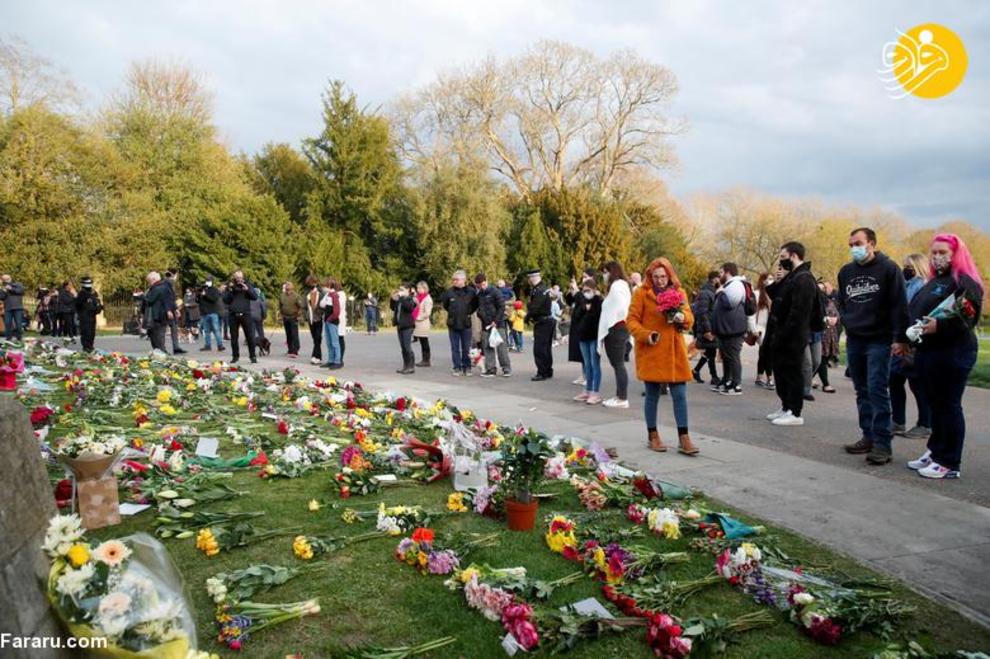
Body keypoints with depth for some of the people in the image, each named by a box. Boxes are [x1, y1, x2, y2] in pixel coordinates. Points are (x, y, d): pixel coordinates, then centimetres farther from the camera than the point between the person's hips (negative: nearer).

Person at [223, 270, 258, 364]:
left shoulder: (247, 285, 8)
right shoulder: (230, 286, 9)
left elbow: (255, 297, 0)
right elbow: (225, 301, 4)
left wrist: (247, 290, -13)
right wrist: (230, 291, -9)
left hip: (245, 314, -1)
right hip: (233, 315, 1)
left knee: (250, 336, -4)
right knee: (234, 337, 6)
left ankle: (252, 356, 1)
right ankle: (235, 356, 16)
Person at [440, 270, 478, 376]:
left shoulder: (471, 291, -6)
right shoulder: (449, 292, -5)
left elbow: (476, 304, 8)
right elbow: (444, 304, 11)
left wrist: (469, 312, 3)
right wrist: (452, 312, 8)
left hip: (466, 324, -1)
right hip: (453, 324, 1)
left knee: (466, 348, 7)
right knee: (455, 348, 7)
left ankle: (467, 367, 17)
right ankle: (457, 368, 15)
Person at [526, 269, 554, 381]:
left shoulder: (539, 291, -20)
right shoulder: (543, 287, 11)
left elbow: (534, 309, -23)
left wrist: (527, 317, -8)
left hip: (542, 323, -10)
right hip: (548, 321, 10)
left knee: (539, 349, -6)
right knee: (546, 348, 16)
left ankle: (542, 373, -3)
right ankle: (548, 371, 25)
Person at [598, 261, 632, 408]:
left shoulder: (617, 286, -11)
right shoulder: (620, 285, 19)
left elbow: (620, 309, -20)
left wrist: (609, 326, -10)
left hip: (615, 330, -10)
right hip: (619, 329, 10)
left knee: (618, 364, -7)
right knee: (617, 364, 12)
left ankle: (623, 399, -4)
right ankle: (619, 396, 18)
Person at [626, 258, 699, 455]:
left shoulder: (679, 292, 9)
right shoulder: (641, 293, -2)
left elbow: (690, 318, 10)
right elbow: (631, 320, -3)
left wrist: (682, 317, -13)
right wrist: (645, 335, -18)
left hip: (674, 352, 3)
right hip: (650, 352, -3)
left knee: (680, 395, 1)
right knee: (652, 395, 7)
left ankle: (684, 438, 8)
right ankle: (653, 436, 21)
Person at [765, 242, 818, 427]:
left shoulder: (803, 279, -16)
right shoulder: (792, 277, 17)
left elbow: (798, 312, -23)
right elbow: (782, 303, 21)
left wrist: (783, 334, -23)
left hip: (793, 337, -10)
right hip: (785, 336, 10)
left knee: (792, 373, -4)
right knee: (781, 371, 16)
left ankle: (795, 413, 3)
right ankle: (786, 407, 25)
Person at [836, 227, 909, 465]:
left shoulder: (888, 268, -5)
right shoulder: (846, 271, 11)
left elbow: (899, 305, -9)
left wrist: (900, 338, -14)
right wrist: (847, 321, 8)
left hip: (879, 341, -6)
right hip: (854, 341, 6)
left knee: (877, 390, -10)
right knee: (862, 392, 10)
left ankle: (882, 443, -6)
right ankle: (869, 437, 18)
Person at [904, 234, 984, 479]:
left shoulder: (964, 282, -7)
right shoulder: (932, 282, 21)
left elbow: (968, 316, -19)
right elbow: (915, 312, 25)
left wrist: (939, 326, -31)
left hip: (952, 354, -8)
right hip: (927, 351, 8)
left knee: (948, 406, -3)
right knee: (935, 405, 14)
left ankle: (949, 463, 4)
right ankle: (935, 452, 24)